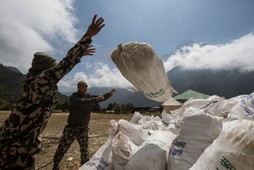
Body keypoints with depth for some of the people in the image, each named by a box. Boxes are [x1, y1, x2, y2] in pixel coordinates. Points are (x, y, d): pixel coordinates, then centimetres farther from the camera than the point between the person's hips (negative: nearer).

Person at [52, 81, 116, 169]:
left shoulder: (89, 96, 0)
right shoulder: (73, 97, -14)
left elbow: (102, 97, 0)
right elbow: (82, 102, -35)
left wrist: (110, 93, -16)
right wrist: (95, 99, -38)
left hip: (83, 128, 3)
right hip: (72, 127, -3)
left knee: (84, 149, 14)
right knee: (62, 147, 13)